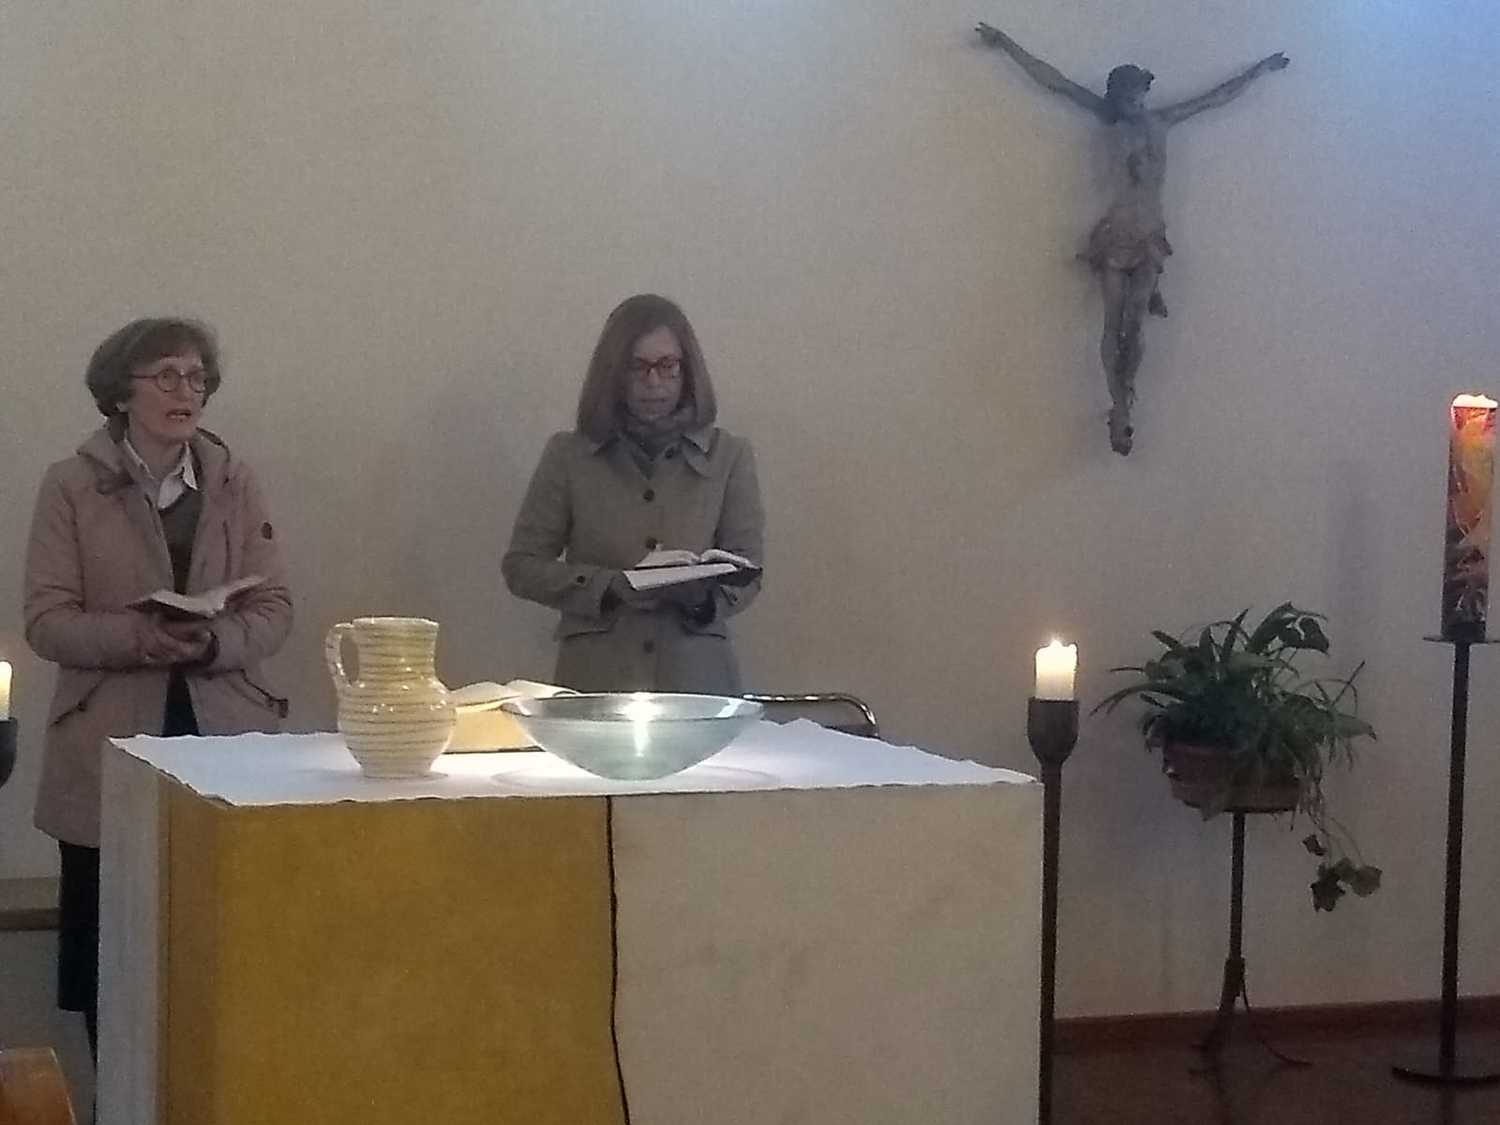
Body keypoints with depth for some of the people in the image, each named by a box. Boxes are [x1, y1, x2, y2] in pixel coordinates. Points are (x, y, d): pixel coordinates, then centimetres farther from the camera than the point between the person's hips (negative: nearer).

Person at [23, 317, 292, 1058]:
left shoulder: (236, 482, 9)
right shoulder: (70, 487, 1)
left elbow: (273, 609, 4)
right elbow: (46, 621, -4)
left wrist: (212, 642, -17)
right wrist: (139, 637, -22)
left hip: (221, 733, 2)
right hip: (113, 744, -1)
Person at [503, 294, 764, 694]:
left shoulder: (728, 456, 8)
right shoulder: (568, 455, 7)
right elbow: (521, 565, 5)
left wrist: (704, 595, -15)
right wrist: (610, 587, -10)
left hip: (697, 673, 1)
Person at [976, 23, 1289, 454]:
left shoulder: (1160, 121, 12)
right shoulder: (1112, 119, 5)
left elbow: (1218, 95, 23)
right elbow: (1055, 81, 5)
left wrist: (1260, 69, 30)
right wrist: (1006, 44, 6)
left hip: (1150, 236, 2)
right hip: (1117, 233, -2)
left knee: (1134, 326, -2)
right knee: (1114, 325, -7)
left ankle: (1123, 405, -2)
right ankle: (1120, 408, -8)